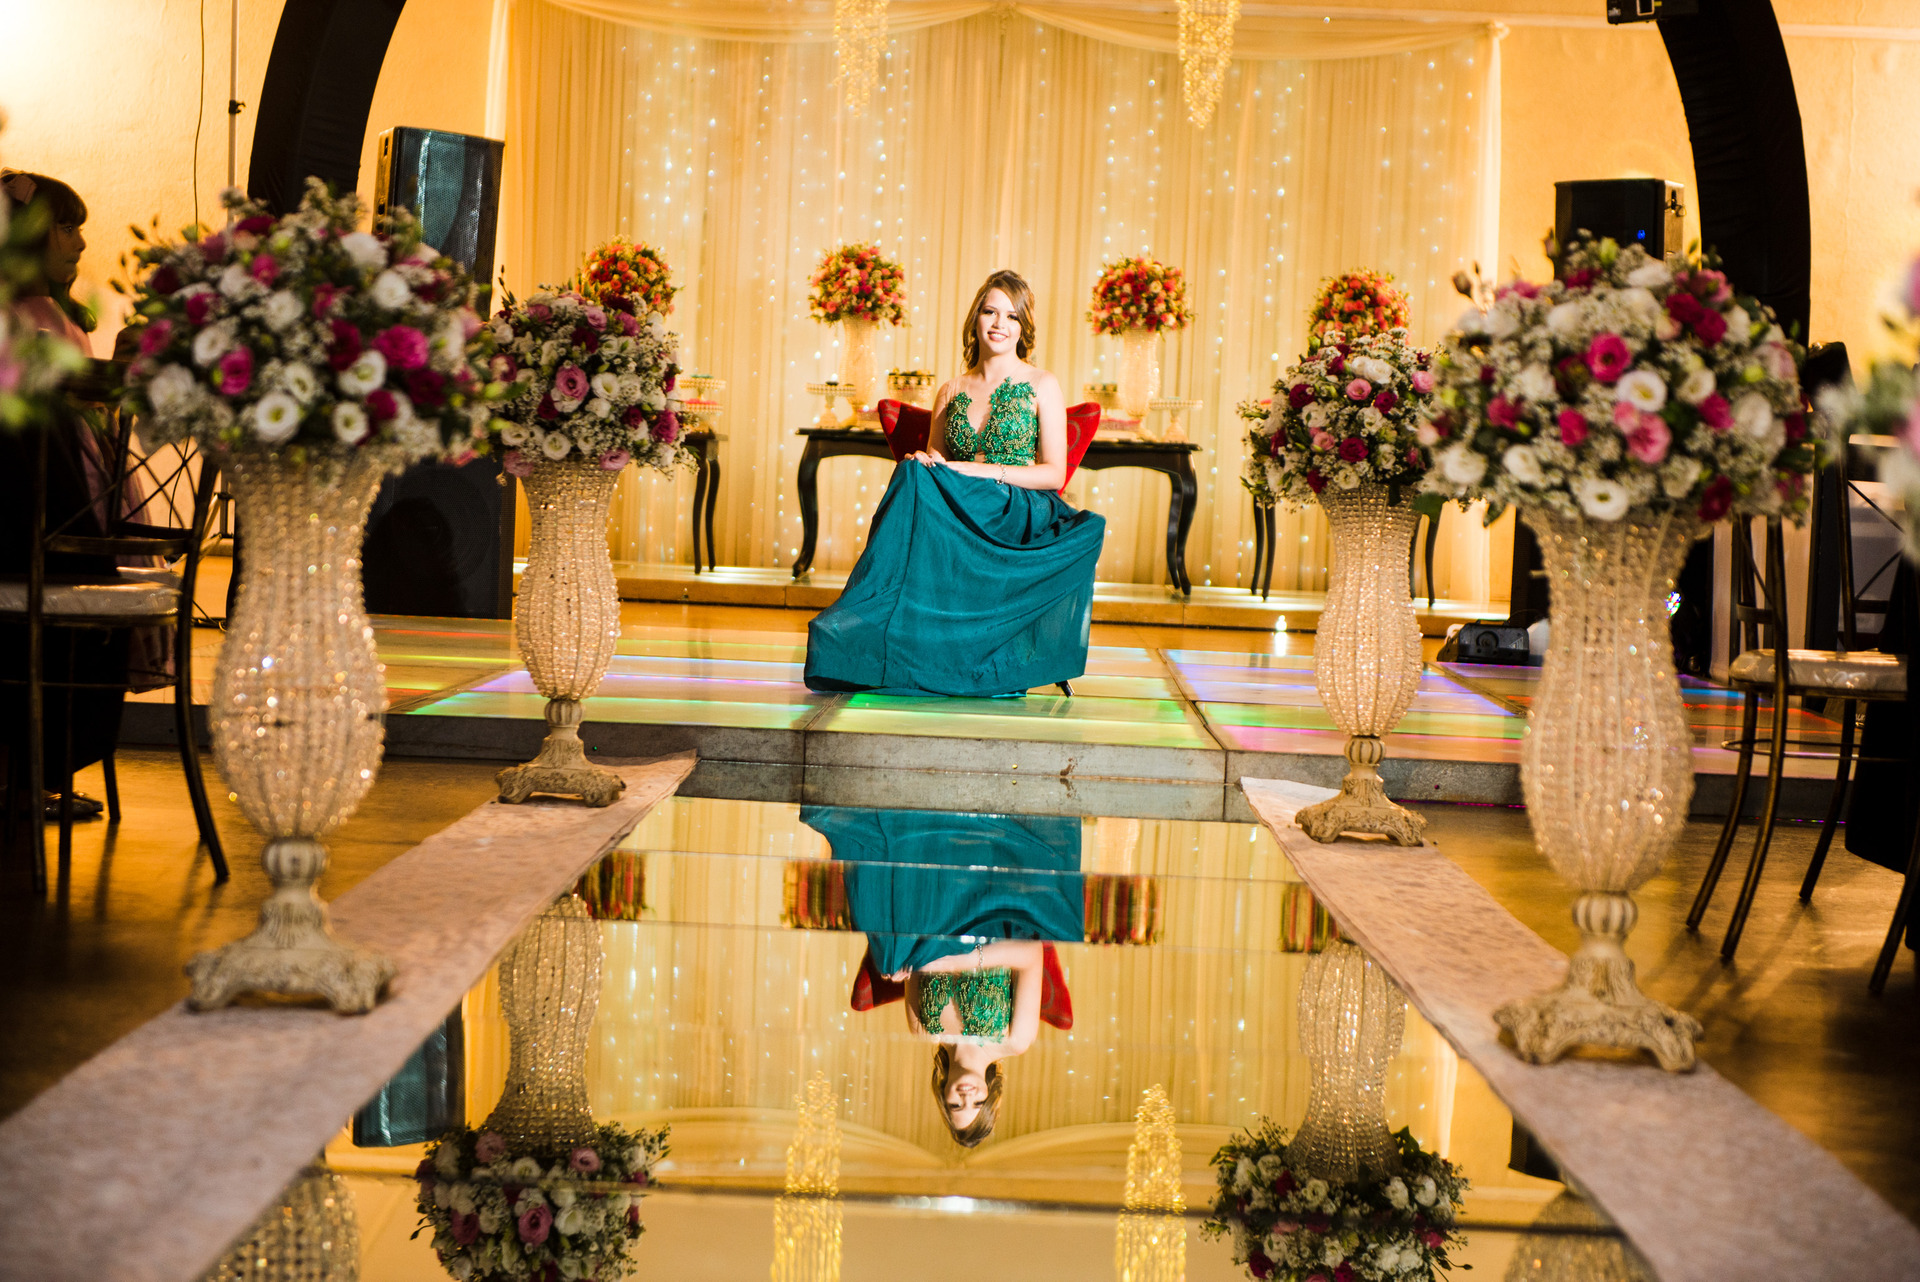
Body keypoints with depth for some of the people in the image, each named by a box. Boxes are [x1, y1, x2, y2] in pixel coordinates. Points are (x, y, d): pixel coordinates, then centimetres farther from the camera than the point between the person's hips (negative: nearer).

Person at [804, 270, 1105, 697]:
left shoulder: (1042, 387, 7)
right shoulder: (951, 393, 19)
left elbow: (1053, 473, 0)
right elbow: (933, 460, 18)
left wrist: (986, 471, -13)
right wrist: (923, 466, -7)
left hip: (1019, 518, -3)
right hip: (960, 515, 4)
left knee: (915, 479, -32)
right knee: (914, 473, -32)